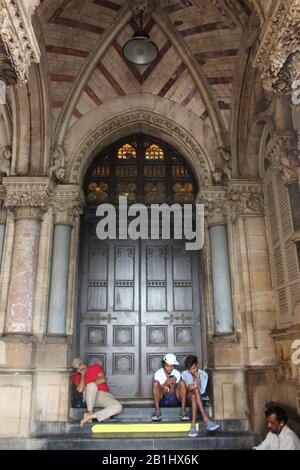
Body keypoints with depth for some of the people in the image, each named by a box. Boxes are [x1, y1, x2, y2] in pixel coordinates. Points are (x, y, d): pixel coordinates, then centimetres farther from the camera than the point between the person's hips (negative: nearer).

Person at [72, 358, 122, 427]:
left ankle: (92, 416, -32)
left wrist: (87, 386, -6)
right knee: (92, 385, -37)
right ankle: (90, 412, -27)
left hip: (104, 395, 2)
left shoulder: (96, 367, 11)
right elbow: (80, 389, -10)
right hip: (90, 397, -2)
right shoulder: (76, 377, 9)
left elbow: (102, 379, -4)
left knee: (118, 407, -29)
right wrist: (82, 374, -5)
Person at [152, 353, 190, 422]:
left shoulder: (177, 373, -4)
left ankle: (183, 411, -24)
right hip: (162, 400, -1)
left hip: (174, 399, 1)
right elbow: (156, 388, -13)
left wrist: (173, 386, -29)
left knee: (182, 383, -23)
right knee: (155, 383, -27)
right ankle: (157, 411, -27)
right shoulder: (158, 373, -9)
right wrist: (165, 384, -32)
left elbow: (179, 389, -6)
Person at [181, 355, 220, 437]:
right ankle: (205, 419, -45)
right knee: (195, 391, -36)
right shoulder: (184, 374, 2)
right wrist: (187, 388, -21)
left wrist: (198, 379, -18)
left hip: (199, 398, 0)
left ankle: (193, 424, -45)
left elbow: (201, 391, -5)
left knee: (194, 395, -38)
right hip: (187, 396, 0)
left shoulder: (203, 375, 1)